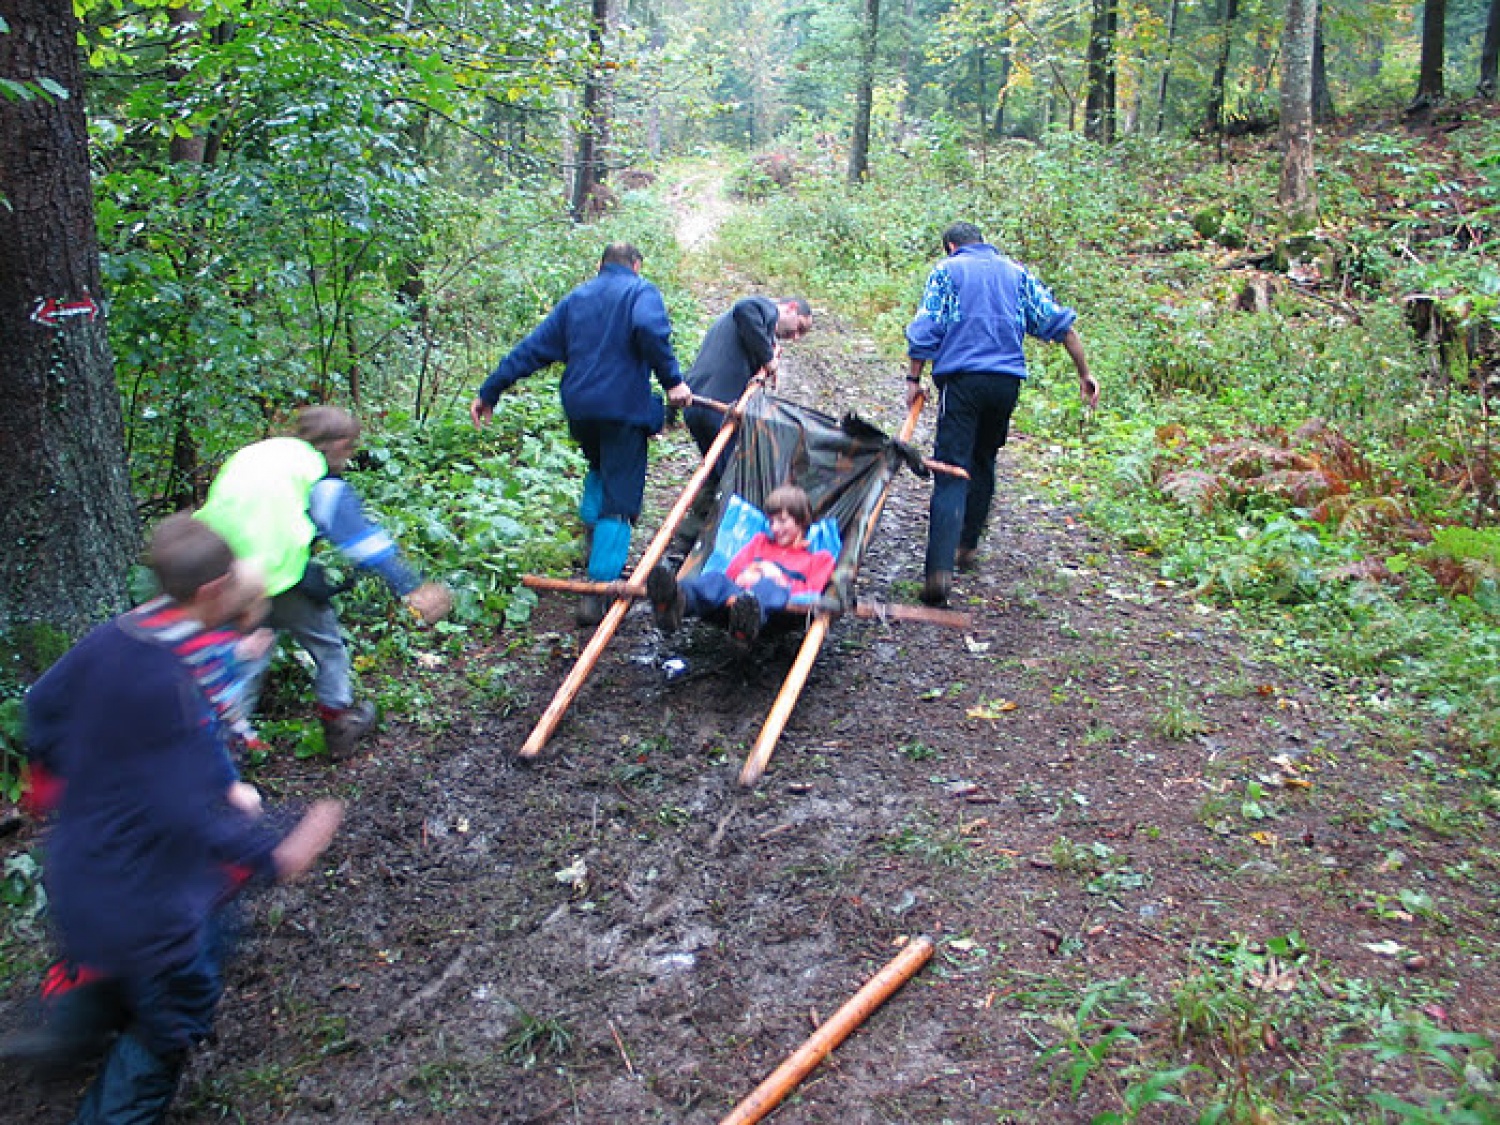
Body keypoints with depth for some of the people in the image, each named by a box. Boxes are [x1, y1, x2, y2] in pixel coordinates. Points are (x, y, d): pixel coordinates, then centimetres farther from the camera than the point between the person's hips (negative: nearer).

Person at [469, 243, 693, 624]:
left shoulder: (576, 299, 19)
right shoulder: (640, 291, 5)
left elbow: (532, 348, 15)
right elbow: (649, 329, -19)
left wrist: (490, 391, 17)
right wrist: (672, 380, -18)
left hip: (579, 407, 5)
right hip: (624, 407, -5)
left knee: (600, 469, 35)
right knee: (619, 501, -2)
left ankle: (591, 533, 25)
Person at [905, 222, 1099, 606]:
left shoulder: (946, 270, 8)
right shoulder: (1015, 272, 18)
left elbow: (924, 330, -3)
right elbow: (1058, 322, 13)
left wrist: (914, 378, 4)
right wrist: (1084, 373, 16)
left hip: (961, 377, -4)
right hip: (1007, 380, 4)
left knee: (951, 472, -10)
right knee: (983, 462, 22)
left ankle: (940, 569, -24)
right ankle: (967, 545, 30)